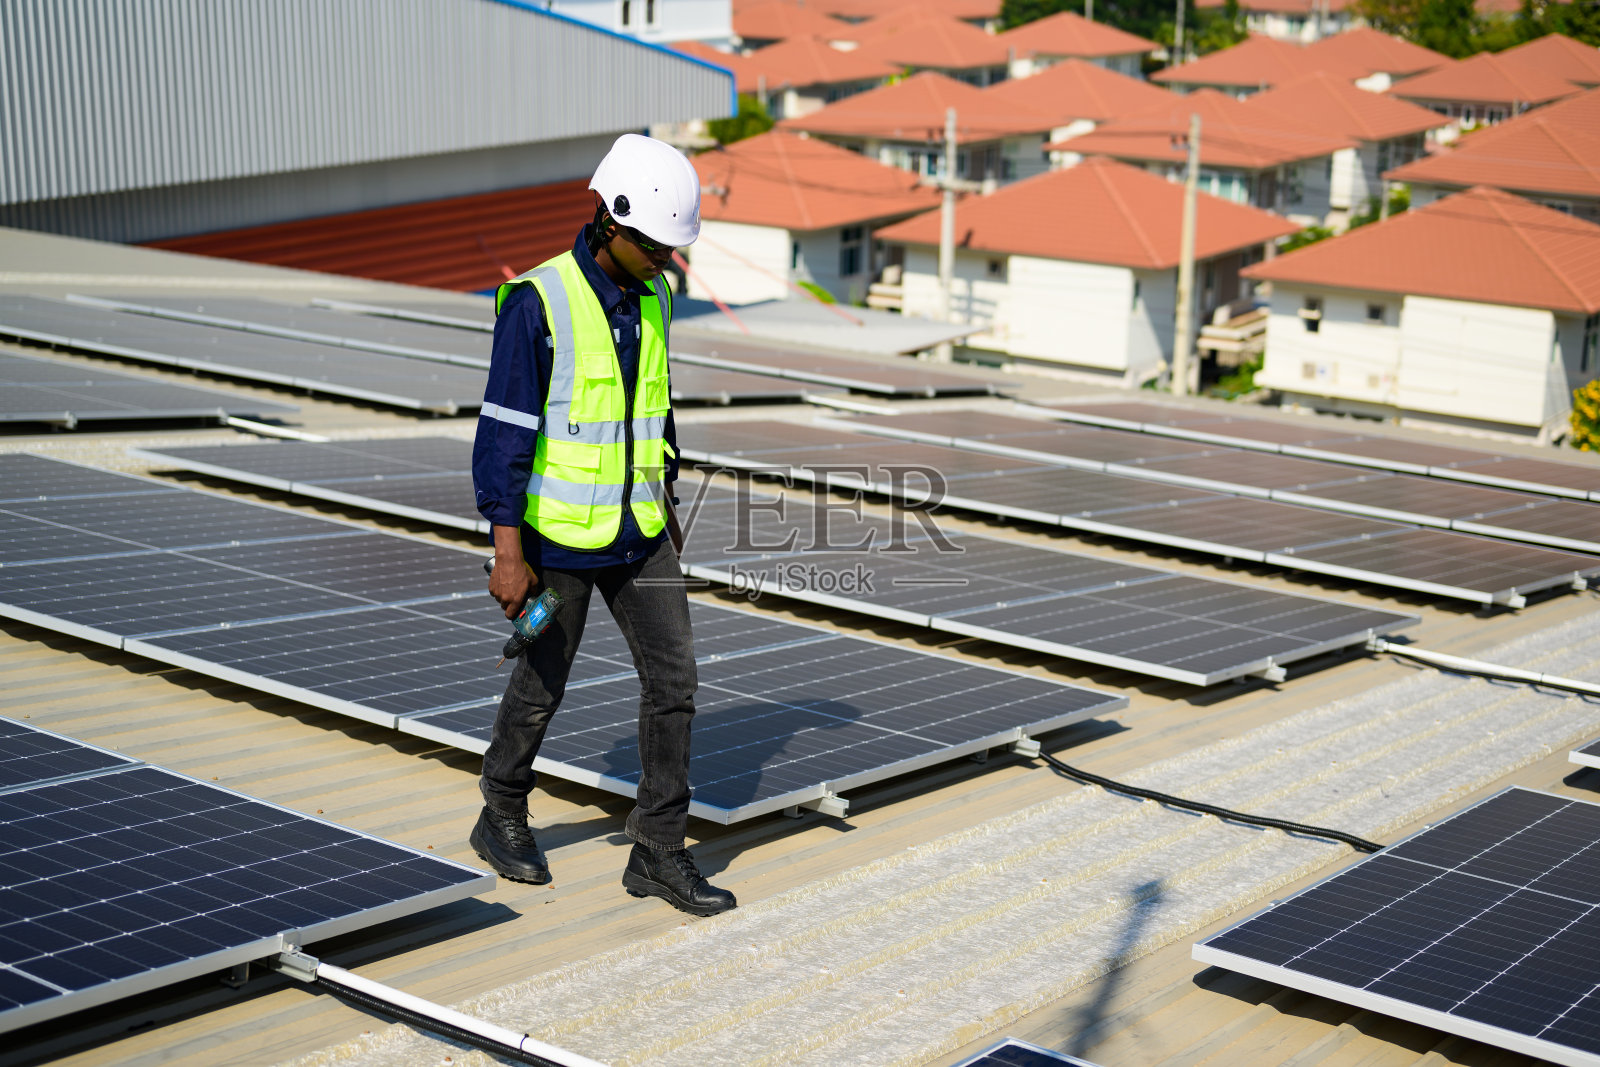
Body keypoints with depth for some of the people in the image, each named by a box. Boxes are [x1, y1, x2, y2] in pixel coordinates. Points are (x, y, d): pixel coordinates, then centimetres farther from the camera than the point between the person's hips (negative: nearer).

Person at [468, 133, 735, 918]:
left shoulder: (652, 297, 4)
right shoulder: (538, 303, -17)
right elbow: (503, 431, -18)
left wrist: (665, 499, 22)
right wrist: (508, 551, -20)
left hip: (637, 532, 6)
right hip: (559, 535, -6)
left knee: (673, 676, -1)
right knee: (541, 686, 9)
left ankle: (658, 853, 7)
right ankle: (502, 819, 34)